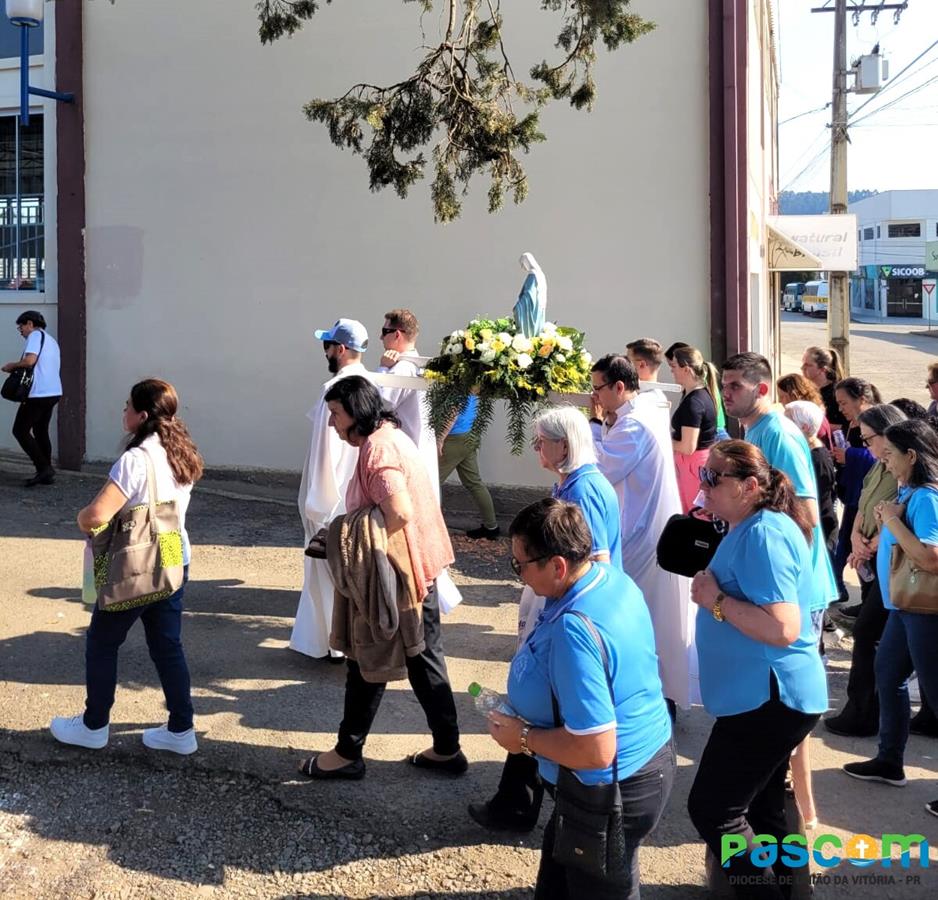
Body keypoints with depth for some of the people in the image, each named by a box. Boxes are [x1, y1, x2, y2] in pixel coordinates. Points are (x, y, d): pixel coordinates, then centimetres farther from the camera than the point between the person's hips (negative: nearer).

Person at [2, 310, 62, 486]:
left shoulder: (35, 335, -7)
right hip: (53, 392, 9)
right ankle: (46, 473, 13)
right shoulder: (50, 339, 22)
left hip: (39, 393, -9)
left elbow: (30, 360, -22)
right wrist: (19, 368, 17)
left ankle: (43, 468, -10)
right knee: (41, 432, 15)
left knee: (20, 430, -3)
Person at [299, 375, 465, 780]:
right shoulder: (391, 435, 11)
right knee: (424, 658, 16)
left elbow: (399, 512, -32)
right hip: (421, 565, 10)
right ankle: (447, 749, 24)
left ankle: (348, 753, 20)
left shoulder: (377, 448, -20)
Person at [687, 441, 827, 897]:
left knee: (712, 810, -4)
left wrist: (716, 599, -21)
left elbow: (783, 629, -28)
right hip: (767, 696, 11)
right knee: (760, 811, 20)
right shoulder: (749, 530, 12)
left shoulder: (763, 535, -21)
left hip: (768, 699, -11)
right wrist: (713, 589, 6)